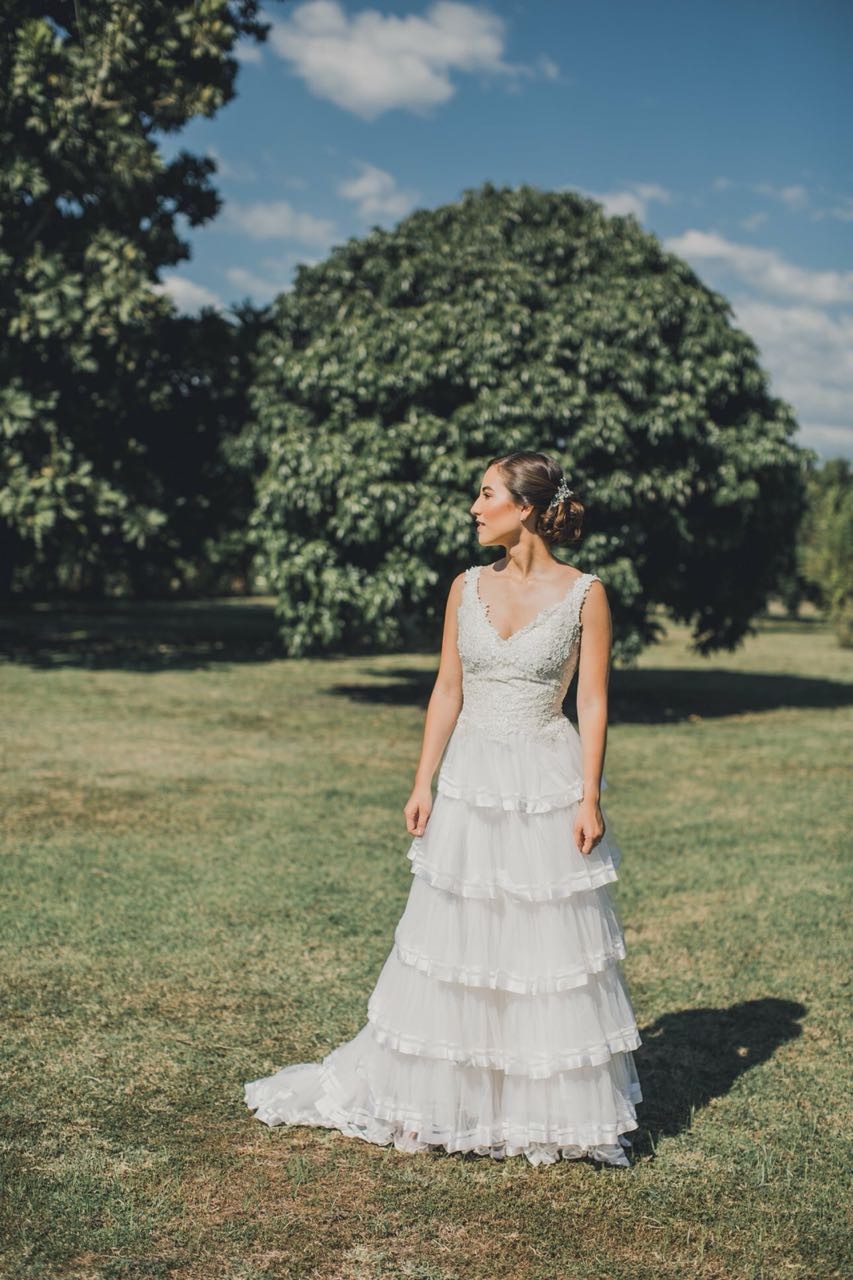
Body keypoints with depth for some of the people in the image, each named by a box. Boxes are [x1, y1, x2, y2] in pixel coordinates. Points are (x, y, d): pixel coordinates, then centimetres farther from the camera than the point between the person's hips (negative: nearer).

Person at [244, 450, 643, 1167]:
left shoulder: (584, 595, -5)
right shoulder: (468, 588, 6)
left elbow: (593, 703, -6)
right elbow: (447, 690, 8)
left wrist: (589, 800, -11)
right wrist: (423, 783, 3)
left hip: (547, 785, -4)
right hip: (469, 782, 4)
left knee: (548, 943, 2)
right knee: (453, 941, 10)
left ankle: (556, 1109, 18)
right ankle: (440, 1094, 24)